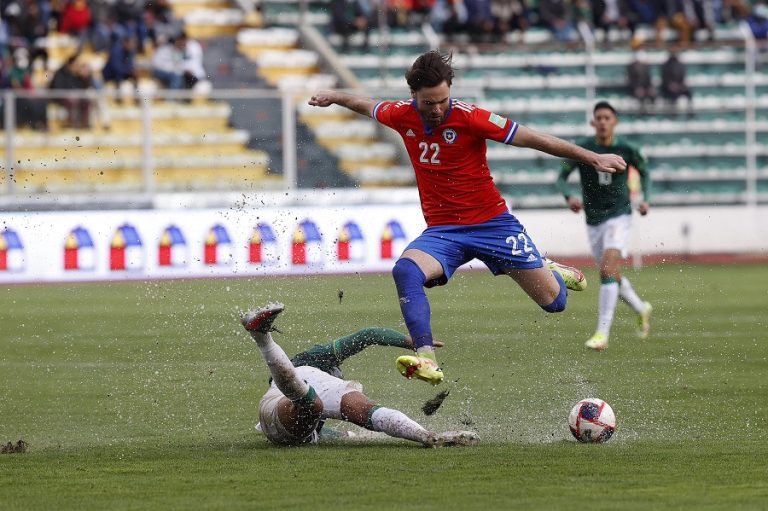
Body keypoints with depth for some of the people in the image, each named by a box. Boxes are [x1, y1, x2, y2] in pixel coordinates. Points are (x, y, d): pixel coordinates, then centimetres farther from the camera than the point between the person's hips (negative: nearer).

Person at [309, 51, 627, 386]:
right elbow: (368, 106, 21)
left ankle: (549, 271, 40)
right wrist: (334, 97, 37)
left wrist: (593, 158, -12)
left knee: (554, 301, 0)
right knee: (405, 270, -32)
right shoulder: (401, 116, -4)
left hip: (492, 222, -2)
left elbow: (532, 139, -13)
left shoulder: (469, 118, -16)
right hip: (442, 230, 2)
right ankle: (426, 361, -39)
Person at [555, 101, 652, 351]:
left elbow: (644, 172, 13)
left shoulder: (626, 150, -6)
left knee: (608, 268, -21)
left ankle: (602, 333, -22)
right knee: (612, 275, 13)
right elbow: (562, 177, 2)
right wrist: (569, 197, -18)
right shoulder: (581, 149, -6)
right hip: (593, 221, 3)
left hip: (619, 216, -3)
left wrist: (646, 199, -2)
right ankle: (641, 309, 42)